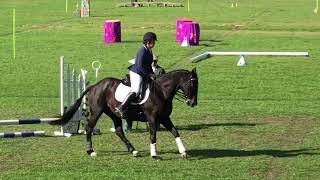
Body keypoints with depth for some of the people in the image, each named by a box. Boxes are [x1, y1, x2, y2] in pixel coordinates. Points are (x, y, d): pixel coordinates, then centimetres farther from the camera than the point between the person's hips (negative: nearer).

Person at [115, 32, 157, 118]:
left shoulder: (149, 51, 14)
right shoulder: (143, 50, -15)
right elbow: (140, 65, -23)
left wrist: (152, 74, 11)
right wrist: (149, 75, -19)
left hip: (143, 75, 11)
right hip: (136, 73, -10)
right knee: (136, 90, -26)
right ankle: (121, 107, -32)